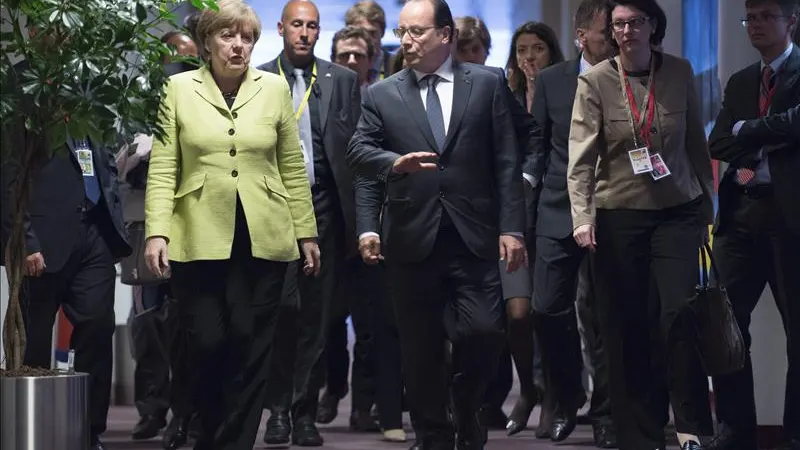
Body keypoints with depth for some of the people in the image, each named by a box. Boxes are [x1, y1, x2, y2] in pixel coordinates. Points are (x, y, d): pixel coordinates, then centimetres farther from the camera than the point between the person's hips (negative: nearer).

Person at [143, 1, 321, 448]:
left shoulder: (275, 88, 8)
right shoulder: (179, 89, 4)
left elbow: (293, 167, 11)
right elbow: (162, 168, 0)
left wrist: (307, 231, 10)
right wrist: (156, 232, -9)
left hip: (264, 239, 1)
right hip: (198, 239, -1)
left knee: (251, 348, -1)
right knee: (207, 345, -2)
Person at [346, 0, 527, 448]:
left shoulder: (488, 84, 6)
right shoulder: (382, 95, 8)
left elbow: (507, 162, 3)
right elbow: (358, 150, -1)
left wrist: (512, 227, -4)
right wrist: (395, 162, -22)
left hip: (473, 238, -1)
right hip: (413, 239, 1)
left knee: (484, 331, -10)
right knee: (421, 348, 6)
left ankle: (466, 410, 18)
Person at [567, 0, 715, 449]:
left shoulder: (679, 72, 1)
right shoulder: (595, 81, -5)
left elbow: (696, 142, 10)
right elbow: (581, 156, -10)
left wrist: (707, 201, 12)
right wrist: (582, 216, -20)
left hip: (677, 212, 0)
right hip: (618, 215, 0)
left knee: (679, 313, -13)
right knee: (626, 328, 3)